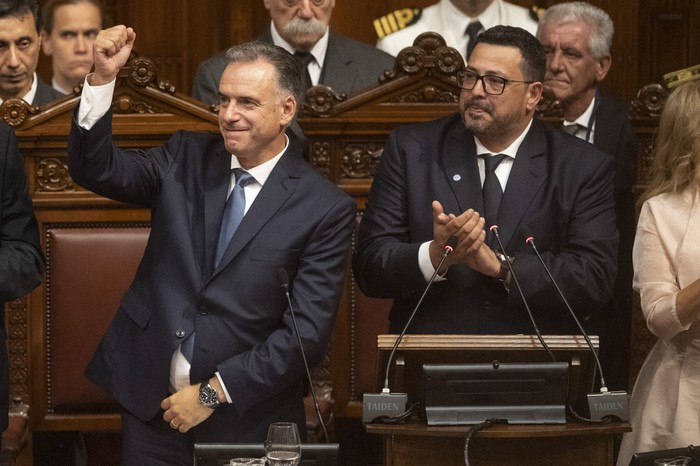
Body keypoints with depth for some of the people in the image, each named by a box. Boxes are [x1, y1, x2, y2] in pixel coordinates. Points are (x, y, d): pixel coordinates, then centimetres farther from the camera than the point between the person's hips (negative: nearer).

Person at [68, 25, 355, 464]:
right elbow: (97, 169, -4)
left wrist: (213, 393, -13)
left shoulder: (326, 208, -8)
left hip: (245, 418, -3)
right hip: (150, 403, 3)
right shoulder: (186, 158, 6)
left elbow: (308, 332, -12)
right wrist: (103, 77, -16)